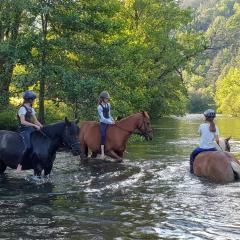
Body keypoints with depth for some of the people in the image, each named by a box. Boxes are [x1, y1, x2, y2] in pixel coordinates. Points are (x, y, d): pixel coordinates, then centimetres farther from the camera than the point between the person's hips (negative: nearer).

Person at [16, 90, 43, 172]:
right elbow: (23, 122, -21)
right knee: (28, 147, -27)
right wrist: (34, 125, -25)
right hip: (24, 130, -9)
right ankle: (20, 164, -18)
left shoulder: (32, 109, 16)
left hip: (32, 129, 9)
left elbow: (36, 121, 17)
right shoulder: (23, 109, -9)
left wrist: (42, 127, 2)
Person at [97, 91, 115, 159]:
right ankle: (102, 153, -26)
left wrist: (112, 120, 2)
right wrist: (110, 122, -21)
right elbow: (102, 118, -17)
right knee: (103, 135, -22)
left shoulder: (108, 105, 10)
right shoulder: (100, 107, -11)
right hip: (103, 123, -7)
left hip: (109, 122, 7)